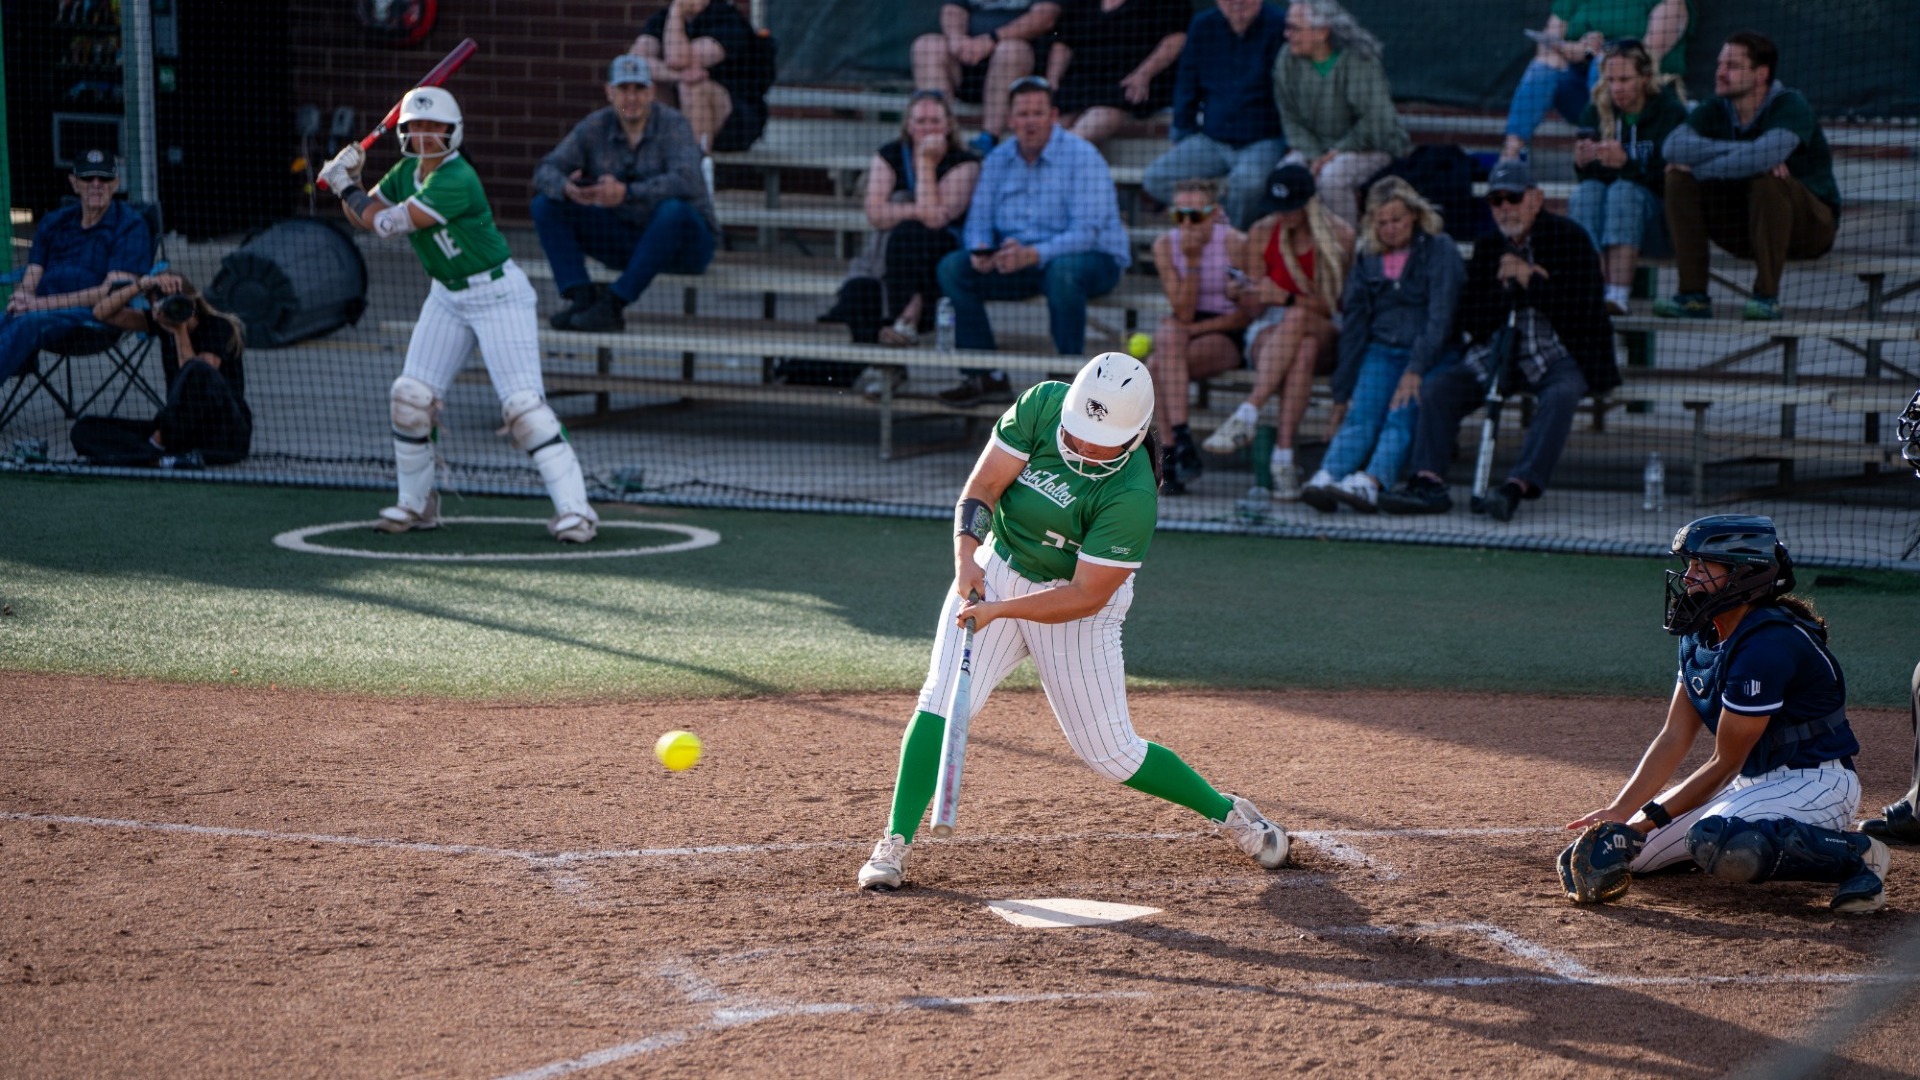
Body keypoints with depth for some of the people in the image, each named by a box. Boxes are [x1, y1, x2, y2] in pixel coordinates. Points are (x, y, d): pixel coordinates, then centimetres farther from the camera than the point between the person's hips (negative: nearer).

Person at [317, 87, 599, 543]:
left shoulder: (456, 181, -25)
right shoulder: (407, 172, 2)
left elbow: (388, 223, -24)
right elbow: (364, 217, 12)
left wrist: (345, 187, -10)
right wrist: (350, 182, -7)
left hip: (499, 294, -8)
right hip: (447, 297, 8)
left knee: (522, 403, -17)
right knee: (411, 395, 1)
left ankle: (574, 507, -17)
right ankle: (416, 503, 17)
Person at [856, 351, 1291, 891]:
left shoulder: (1132, 495, -29)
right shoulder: (1043, 404, -17)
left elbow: (1086, 596, -26)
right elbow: (982, 486, -12)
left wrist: (998, 610, -33)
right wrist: (966, 553, -29)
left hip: (1079, 605, -3)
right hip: (995, 572, 4)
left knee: (1110, 753, 2)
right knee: (942, 701, -16)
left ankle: (1226, 811, 24)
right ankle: (894, 844, -10)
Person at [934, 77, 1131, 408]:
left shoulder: (1082, 157, -14)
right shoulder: (999, 159, 7)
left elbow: (1086, 232, -22)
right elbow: (980, 217, 7)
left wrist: (1034, 254, -36)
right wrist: (980, 250, -18)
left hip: (1091, 259, -6)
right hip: (1018, 260, 6)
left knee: (1062, 270, -41)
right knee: (952, 267, -12)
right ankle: (985, 377, -12)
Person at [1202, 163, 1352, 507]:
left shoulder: (1340, 236, -4)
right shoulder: (1262, 233, 3)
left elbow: (1337, 306, -7)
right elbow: (1257, 306, 3)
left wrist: (1286, 298, -21)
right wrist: (1244, 296, -21)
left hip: (1327, 339, -1)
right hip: (1270, 332, 1)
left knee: (1296, 319, -38)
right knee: (1301, 353, -37)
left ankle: (1247, 415, -47)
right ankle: (1283, 458, -53)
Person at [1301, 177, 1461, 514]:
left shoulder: (1439, 250, -1)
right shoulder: (1367, 258, 13)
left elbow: (1441, 316, -11)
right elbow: (1353, 325, 13)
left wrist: (1416, 370, -23)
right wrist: (1342, 390, 7)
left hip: (1430, 356, -4)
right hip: (1381, 351, 4)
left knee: (1401, 415, -30)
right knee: (1361, 414, -24)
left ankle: (1370, 485, -54)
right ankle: (1326, 480, -49)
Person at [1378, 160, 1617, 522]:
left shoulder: (1570, 239, -5)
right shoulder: (1487, 247, 10)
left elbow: (1579, 310, -17)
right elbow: (1466, 320, 2)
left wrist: (1527, 279, -12)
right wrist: (1517, 289, -10)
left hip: (1559, 357, -5)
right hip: (1499, 354, 5)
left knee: (1561, 395, -37)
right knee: (1437, 386, -13)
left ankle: (1517, 485, -47)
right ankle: (1428, 482, -25)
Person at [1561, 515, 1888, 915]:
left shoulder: (1767, 645, -25)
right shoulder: (1700, 637, 4)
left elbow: (1725, 763, -20)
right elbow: (1674, 738, 4)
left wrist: (1648, 819, -14)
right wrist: (1618, 813, -6)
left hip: (1815, 783, -10)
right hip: (1753, 783, 10)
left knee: (1715, 841, -38)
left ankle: (1855, 854, -18)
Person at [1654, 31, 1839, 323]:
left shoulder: (1791, 106, -18)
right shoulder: (1715, 110, -1)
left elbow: (1765, 155, -38)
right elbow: (1674, 145, -20)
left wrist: (1699, 168, -25)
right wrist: (1744, 152, -29)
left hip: (1810, 223, -5)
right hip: (1744, 229, 5)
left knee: (1767, 179, -35)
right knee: (1679, 180, -13)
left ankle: (1767, 296, -28)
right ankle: (1693, 296, -15)